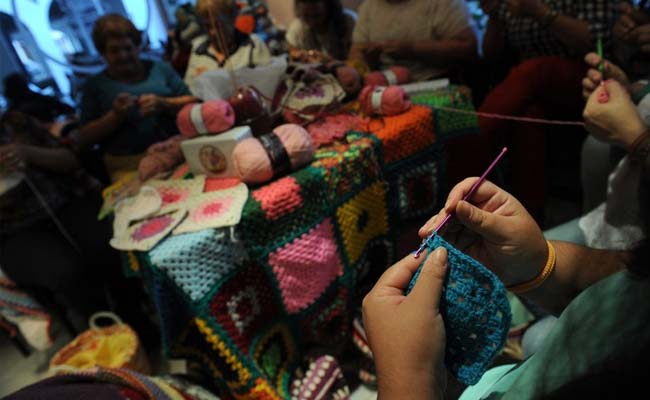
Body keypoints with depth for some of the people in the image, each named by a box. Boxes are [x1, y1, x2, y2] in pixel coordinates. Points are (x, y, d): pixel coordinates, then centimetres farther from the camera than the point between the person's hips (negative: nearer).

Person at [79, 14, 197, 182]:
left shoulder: (159, 68, 16)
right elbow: (85, 138, 8)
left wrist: (163, 104, -9)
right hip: (129, 166, 0)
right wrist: (115, 116, -8)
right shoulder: (95, 85, 14)